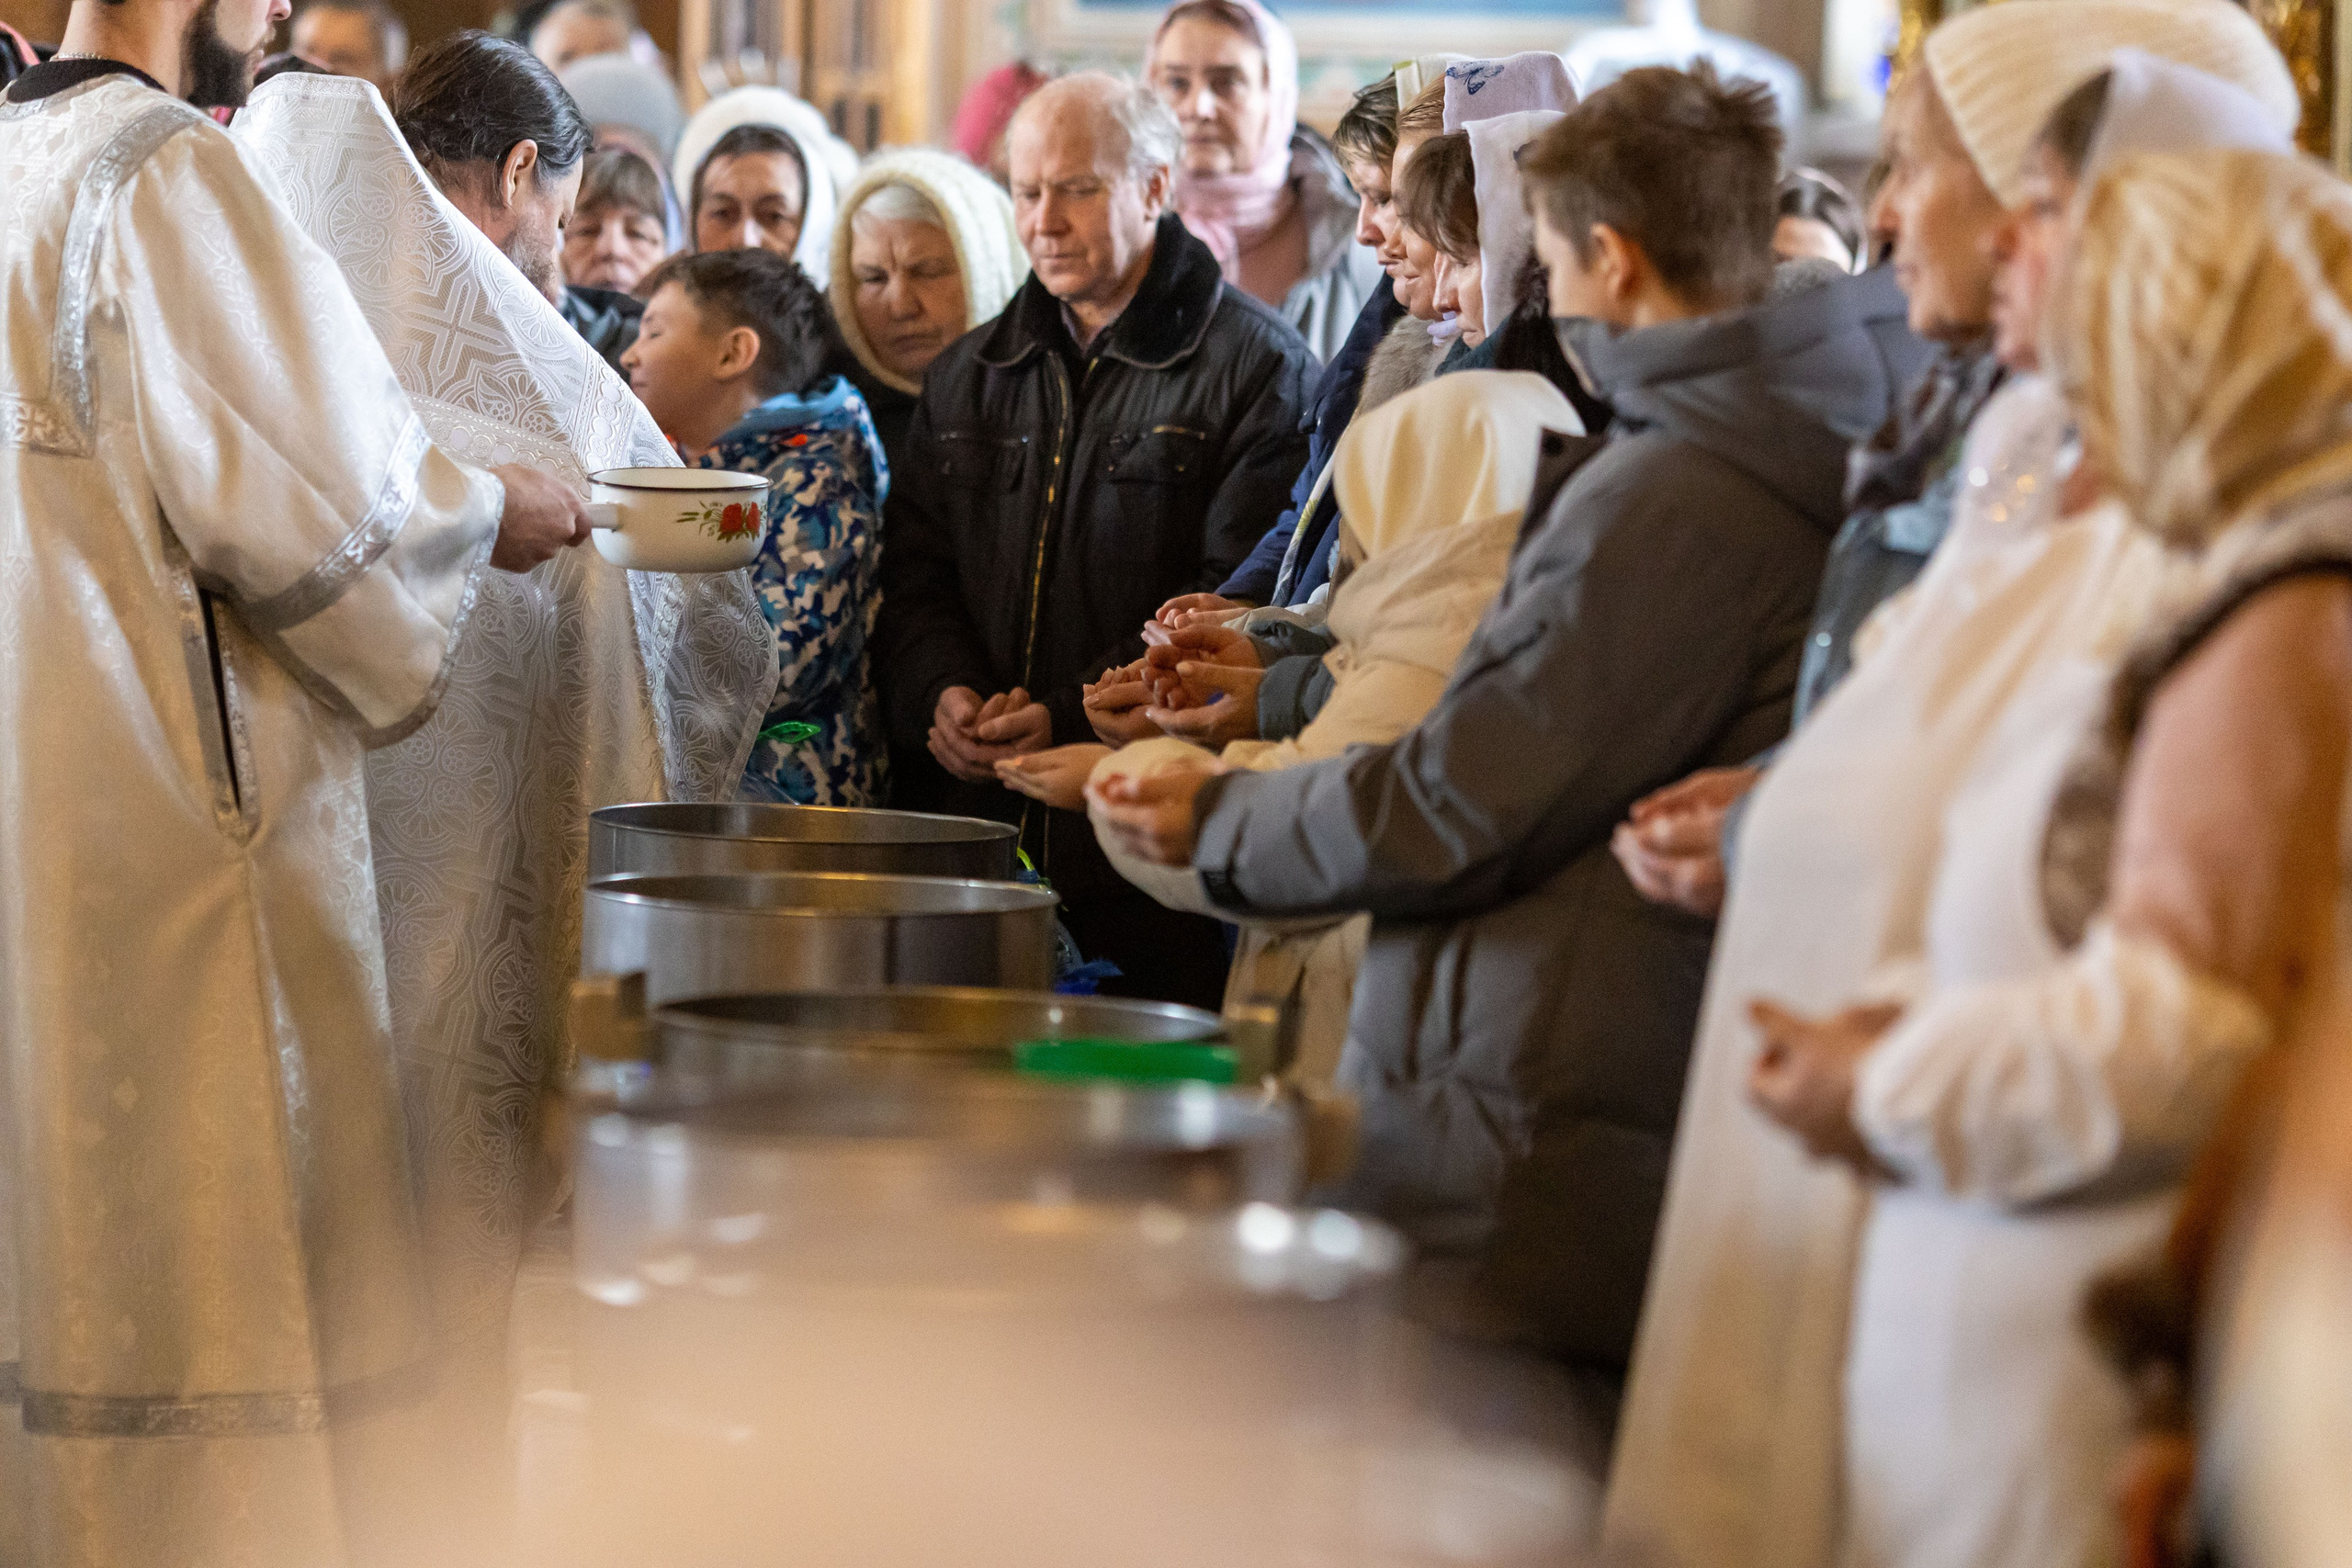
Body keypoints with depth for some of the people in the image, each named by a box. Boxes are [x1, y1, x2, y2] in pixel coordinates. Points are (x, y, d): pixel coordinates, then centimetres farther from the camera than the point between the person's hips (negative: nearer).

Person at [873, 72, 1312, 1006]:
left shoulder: (1256, 367, -2)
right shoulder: (967, 376, 19)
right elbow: (915, 579, 18)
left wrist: (1076, 716, -18)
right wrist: (941, 693, -4)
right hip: (987, 826, 5)